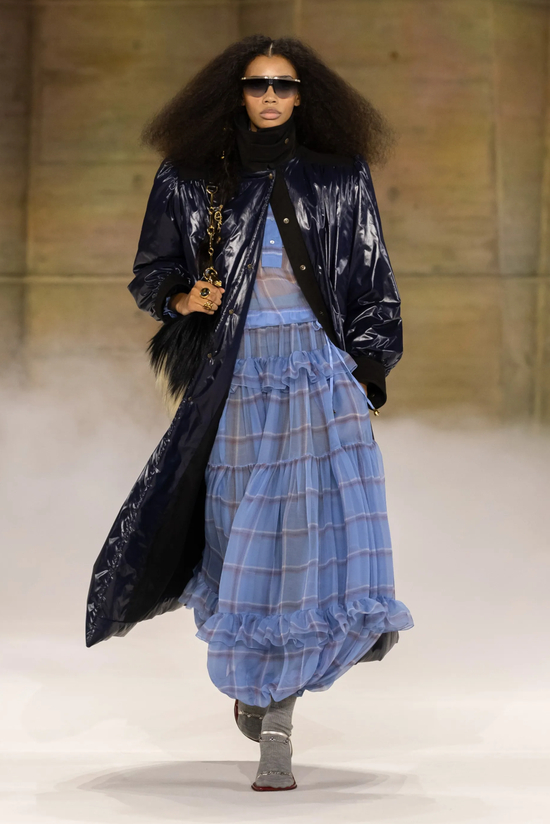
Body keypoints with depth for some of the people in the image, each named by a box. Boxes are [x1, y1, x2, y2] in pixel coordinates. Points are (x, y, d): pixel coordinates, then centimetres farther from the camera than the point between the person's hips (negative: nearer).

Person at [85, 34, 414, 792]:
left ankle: (277, 726, -6)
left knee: (321, 534, -11)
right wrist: (183, 298, -12)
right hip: (237, 378, 1)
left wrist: (370, 373, 2)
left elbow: (373, 283, 9)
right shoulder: (192, 179, 4)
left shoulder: (340, 178, 5)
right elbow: (152, 273, 9)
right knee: (246, 536, 7)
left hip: (323, 374, 0)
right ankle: (251, 676, 36)